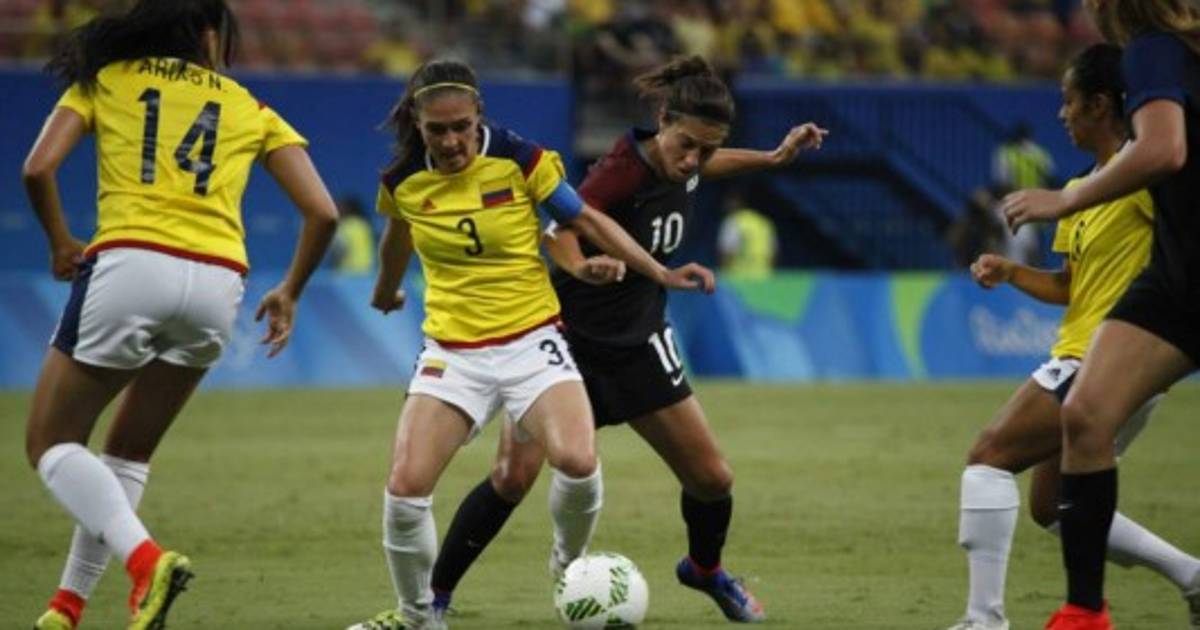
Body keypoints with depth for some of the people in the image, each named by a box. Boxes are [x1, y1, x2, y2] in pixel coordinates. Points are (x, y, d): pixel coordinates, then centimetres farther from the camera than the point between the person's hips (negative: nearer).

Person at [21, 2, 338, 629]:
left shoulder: (105, 79, 13)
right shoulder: (249, 111, 17)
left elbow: (38, 168, -1)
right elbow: (323, 213, 10)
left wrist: (61, 243, 15)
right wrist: (290, 292, 24)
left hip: (129, 267, -3)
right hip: (216, 288, 3)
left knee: (51, 443, 7)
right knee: (128, 453, 21)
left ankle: (146, 559, -17)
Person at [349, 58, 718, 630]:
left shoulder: (520, 160, -10)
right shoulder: (403, 182, -2)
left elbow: (586, 220, 1)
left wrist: (661, 273, -4)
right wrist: (385, 293, 40)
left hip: (531, 341, -2)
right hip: (451, 351, 2)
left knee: (577, 462, -26)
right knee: (406, 486, -15)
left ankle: (569, 564, 7)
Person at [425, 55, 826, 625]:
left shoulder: (683, 165, -6)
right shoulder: (626, 169, -27)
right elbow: (560, 225, -42)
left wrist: (772, 158, 16)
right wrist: (581, 266, -62)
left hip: (637, 343, 6)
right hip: (566, 336, -6)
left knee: (712, 479, 4)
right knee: (513, 477, -16)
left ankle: (705, 570, 35)